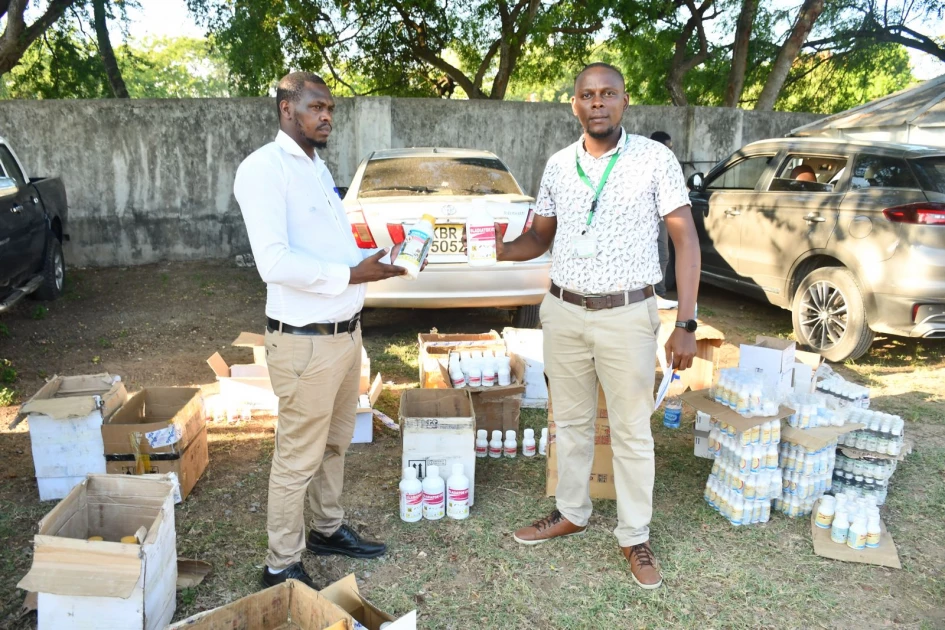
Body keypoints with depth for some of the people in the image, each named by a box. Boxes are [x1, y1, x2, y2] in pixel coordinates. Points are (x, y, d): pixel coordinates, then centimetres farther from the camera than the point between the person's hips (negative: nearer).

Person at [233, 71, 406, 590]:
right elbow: (275, 262, -25)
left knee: (335, 443, 21)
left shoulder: (318, 167, 16)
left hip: (346, 331, 9)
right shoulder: (264, 168, -14)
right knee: (298, 458, 3)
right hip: (305, 341, -9)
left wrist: (376, 257, 5)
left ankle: (328, 529, 39)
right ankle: (281, 567, 19)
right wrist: (351, 275, -21)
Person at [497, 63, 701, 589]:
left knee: (632, 430, 7)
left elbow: (686, 239, -6)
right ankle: (572, 512, 35)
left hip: (627, 315, -4)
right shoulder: (558, 165, 6)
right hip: (563, 312, 4)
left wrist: (686, 324, -13)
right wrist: (498, 250, -10)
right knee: (571, 420, 16)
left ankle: (635, 536, 24)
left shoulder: (655, 159, -5)